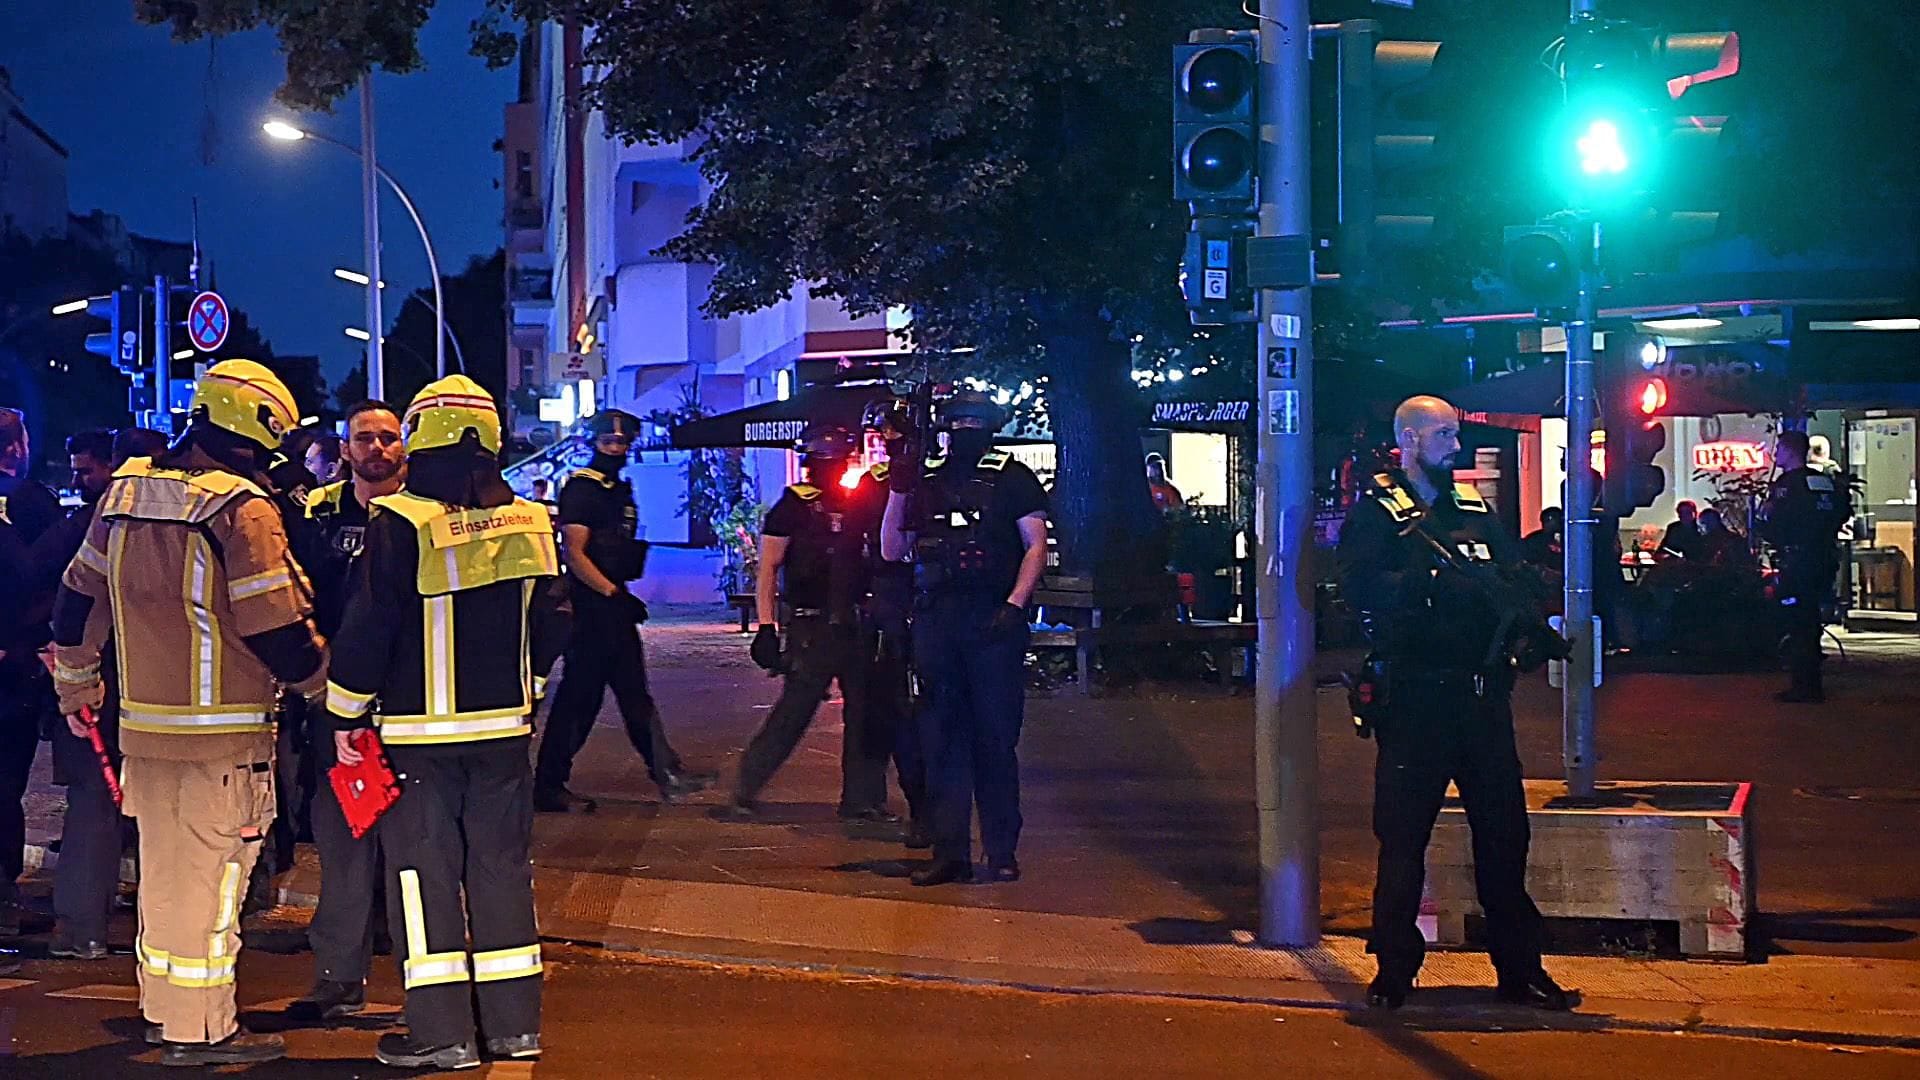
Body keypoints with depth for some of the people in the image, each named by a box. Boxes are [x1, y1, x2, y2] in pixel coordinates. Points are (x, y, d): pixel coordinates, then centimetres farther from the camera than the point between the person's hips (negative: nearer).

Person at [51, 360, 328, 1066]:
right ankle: (200, 1032, 7)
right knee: (209, 876, 1)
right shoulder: (241, 509, -16)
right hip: (222, 731, -7)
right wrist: (326, 685, -1)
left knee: (162, 868, 18)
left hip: (142, 723, 7)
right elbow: (278, 628, -17)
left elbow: (80, 596, 17)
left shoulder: (126, 492, 7)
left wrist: (75, 680, 30)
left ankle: (162, 1008, 29)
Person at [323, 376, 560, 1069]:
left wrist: (346, 713, -2)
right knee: (502, 867, 11)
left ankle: (441, 1033, 1)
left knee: (424, 873, 2)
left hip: (419, 731, -5)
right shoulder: (528, 523, 2)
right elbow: (549, 622, 12)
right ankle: (514, 1024, 15)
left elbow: (367, 628, -13)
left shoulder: (399, 524, -14)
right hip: (504, 726, 5)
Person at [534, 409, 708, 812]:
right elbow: (575, 554, -18)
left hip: (616, 607, 9)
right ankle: (548, 786, 0)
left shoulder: (622, 492, 17)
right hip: (590, 608, -9)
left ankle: (667, 773, 16)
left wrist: (623, 594, 17)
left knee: (634, 694, 12)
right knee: (580, 696, -6)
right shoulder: (581, 489, -10)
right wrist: (612, 591, -19)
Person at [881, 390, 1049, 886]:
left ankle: (1002, 852, 3)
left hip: (992, 621, -4)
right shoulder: (925, 480, 15)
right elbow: (891, 551, 12)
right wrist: (897, 492, 0)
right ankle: (949, 852, 7)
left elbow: (1036, 546, -1)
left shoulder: (1012, 477, 5)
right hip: (935, 621, 4)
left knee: (995, 738, -2)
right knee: (941, 738, 4)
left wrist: (1014, 604, -13)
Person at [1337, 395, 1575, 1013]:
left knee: (1504, 830, 7)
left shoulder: (1476, 509, 17)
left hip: (1481, 693, 5)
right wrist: (1433, 578, -25)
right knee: (1402, 836, 1)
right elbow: (1363, 588, -16)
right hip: (1414, 697, -5)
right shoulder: (1377, 513, 0)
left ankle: (1520, 968, 15)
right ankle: (1394, 969, 11)